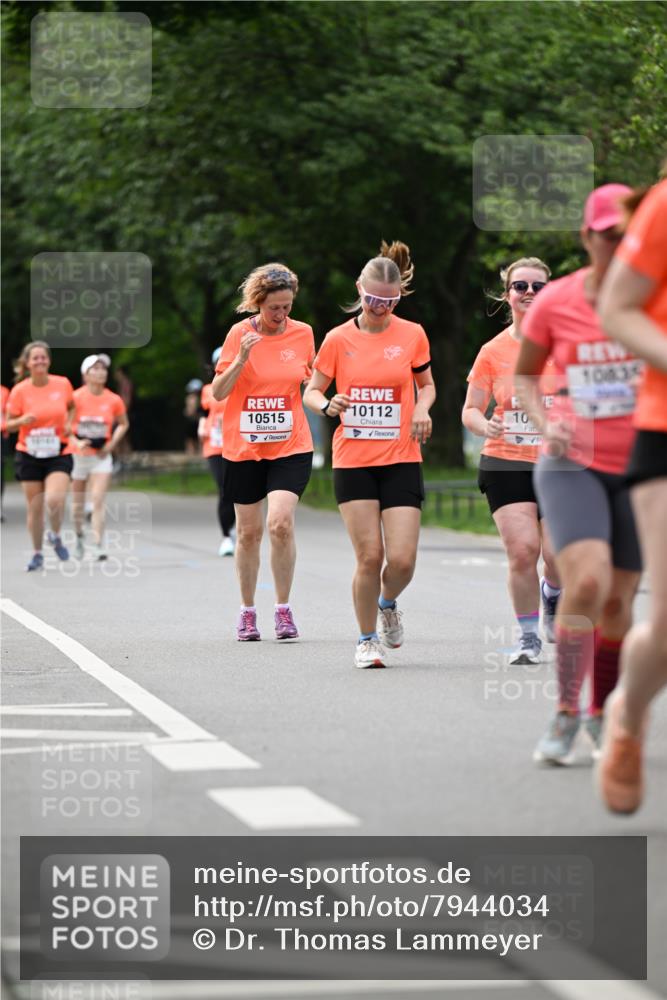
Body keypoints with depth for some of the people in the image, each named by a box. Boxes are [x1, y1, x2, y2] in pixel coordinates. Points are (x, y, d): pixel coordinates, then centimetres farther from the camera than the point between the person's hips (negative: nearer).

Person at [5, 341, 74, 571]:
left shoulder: (63, 384, -3)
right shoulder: (20, 390, -7)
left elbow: (71, 406, 19)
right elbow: (8, 425, 0)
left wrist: (69, 424, 0)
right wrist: (21, 421, -21)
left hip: (58, 454, 0)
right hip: (29, 456, 1)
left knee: (54, 500, -21)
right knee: (34, 508, 4)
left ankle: (56, 537, 9)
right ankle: (37, 554, 23)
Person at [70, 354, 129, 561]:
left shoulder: (114, 400, -3)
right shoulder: (76, 398, -9)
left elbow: (123, 424, 13)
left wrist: (112, 443, -1)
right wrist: (76, 442, -20)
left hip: (101, 456, 0)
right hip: (78, 455, 0)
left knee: (98, 501, -12)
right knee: (78, 503, 12)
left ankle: (98, 546, -13)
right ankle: (79, 536, 37)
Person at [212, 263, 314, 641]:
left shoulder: (303, 333, 1)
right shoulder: (240, 333, -4)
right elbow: (218, 392, -6)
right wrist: (241, 360, -20)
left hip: (291, 447, 0)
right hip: (244, 448, 0)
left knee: (280, 523, -18)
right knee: (248, 531, 8)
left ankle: (283, 609, -5)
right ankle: (248, 611, 23)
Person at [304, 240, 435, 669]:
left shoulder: (412, 335, 3)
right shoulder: (339, 339, 1)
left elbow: (427, 384, 17)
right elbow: (312, 391, 9)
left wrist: (421, 409, -5)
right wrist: (328, 406, -14)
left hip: (401, 460, 1)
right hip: (353, 460, -1)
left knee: (402, 559, -8)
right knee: (370, 556, -7)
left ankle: (388, 604, 27)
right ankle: (368, 639, 13)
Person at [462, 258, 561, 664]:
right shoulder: (494, 351, 2)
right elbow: (471, 410, 6)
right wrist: (484, 425, -16)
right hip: (506, 464, 0)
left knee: (558, 555, -10)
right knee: (522, 549, -14)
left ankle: (552, 595, 28)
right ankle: (529, 638, 3)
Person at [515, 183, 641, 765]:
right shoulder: (555, 303, -3)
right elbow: (524, 374, 10)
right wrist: (545, 423, -7)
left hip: (638, 465, 2)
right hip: (573, 463, -1)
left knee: (618, 601, 6)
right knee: (586, 583, -21)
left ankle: (602, 716, 28)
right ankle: (564, 718, -11)